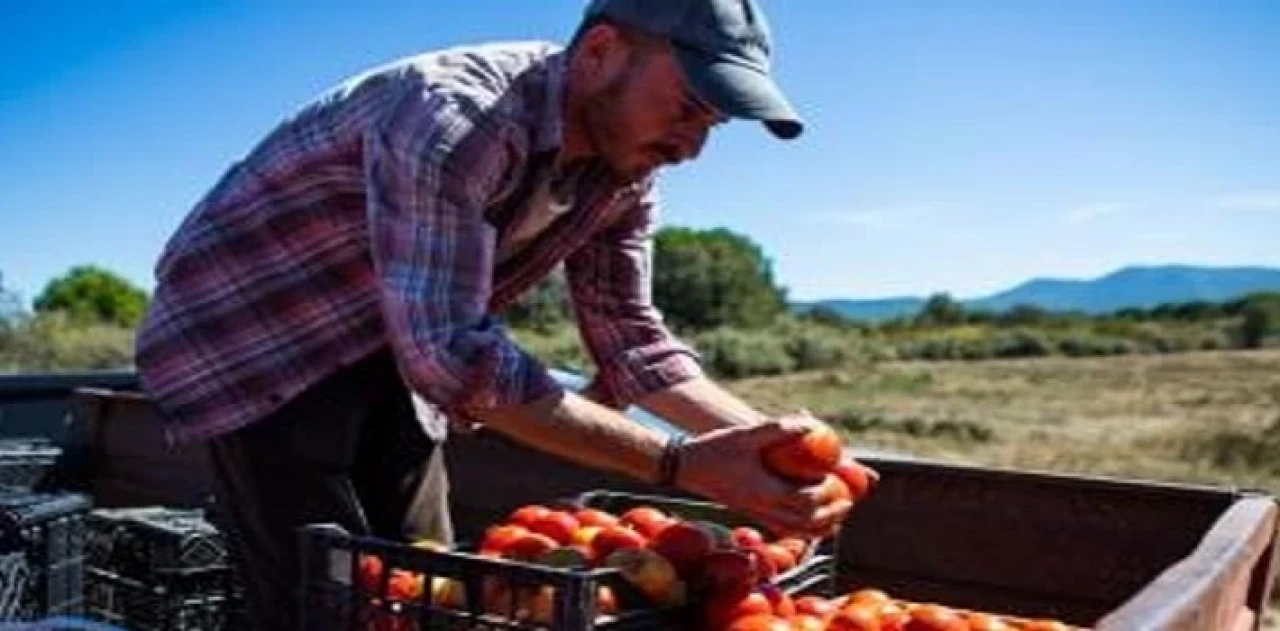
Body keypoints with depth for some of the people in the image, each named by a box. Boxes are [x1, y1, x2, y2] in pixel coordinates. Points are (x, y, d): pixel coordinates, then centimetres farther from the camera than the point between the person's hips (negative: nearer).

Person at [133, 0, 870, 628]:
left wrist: (764, 433, -19)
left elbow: (629, 338, -3)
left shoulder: (624, 169, -7)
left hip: (382, 355, 7)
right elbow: (451, 352, -39)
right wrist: (678, 464, -41)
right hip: (250, 336, -7)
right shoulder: (454, 116, -33)